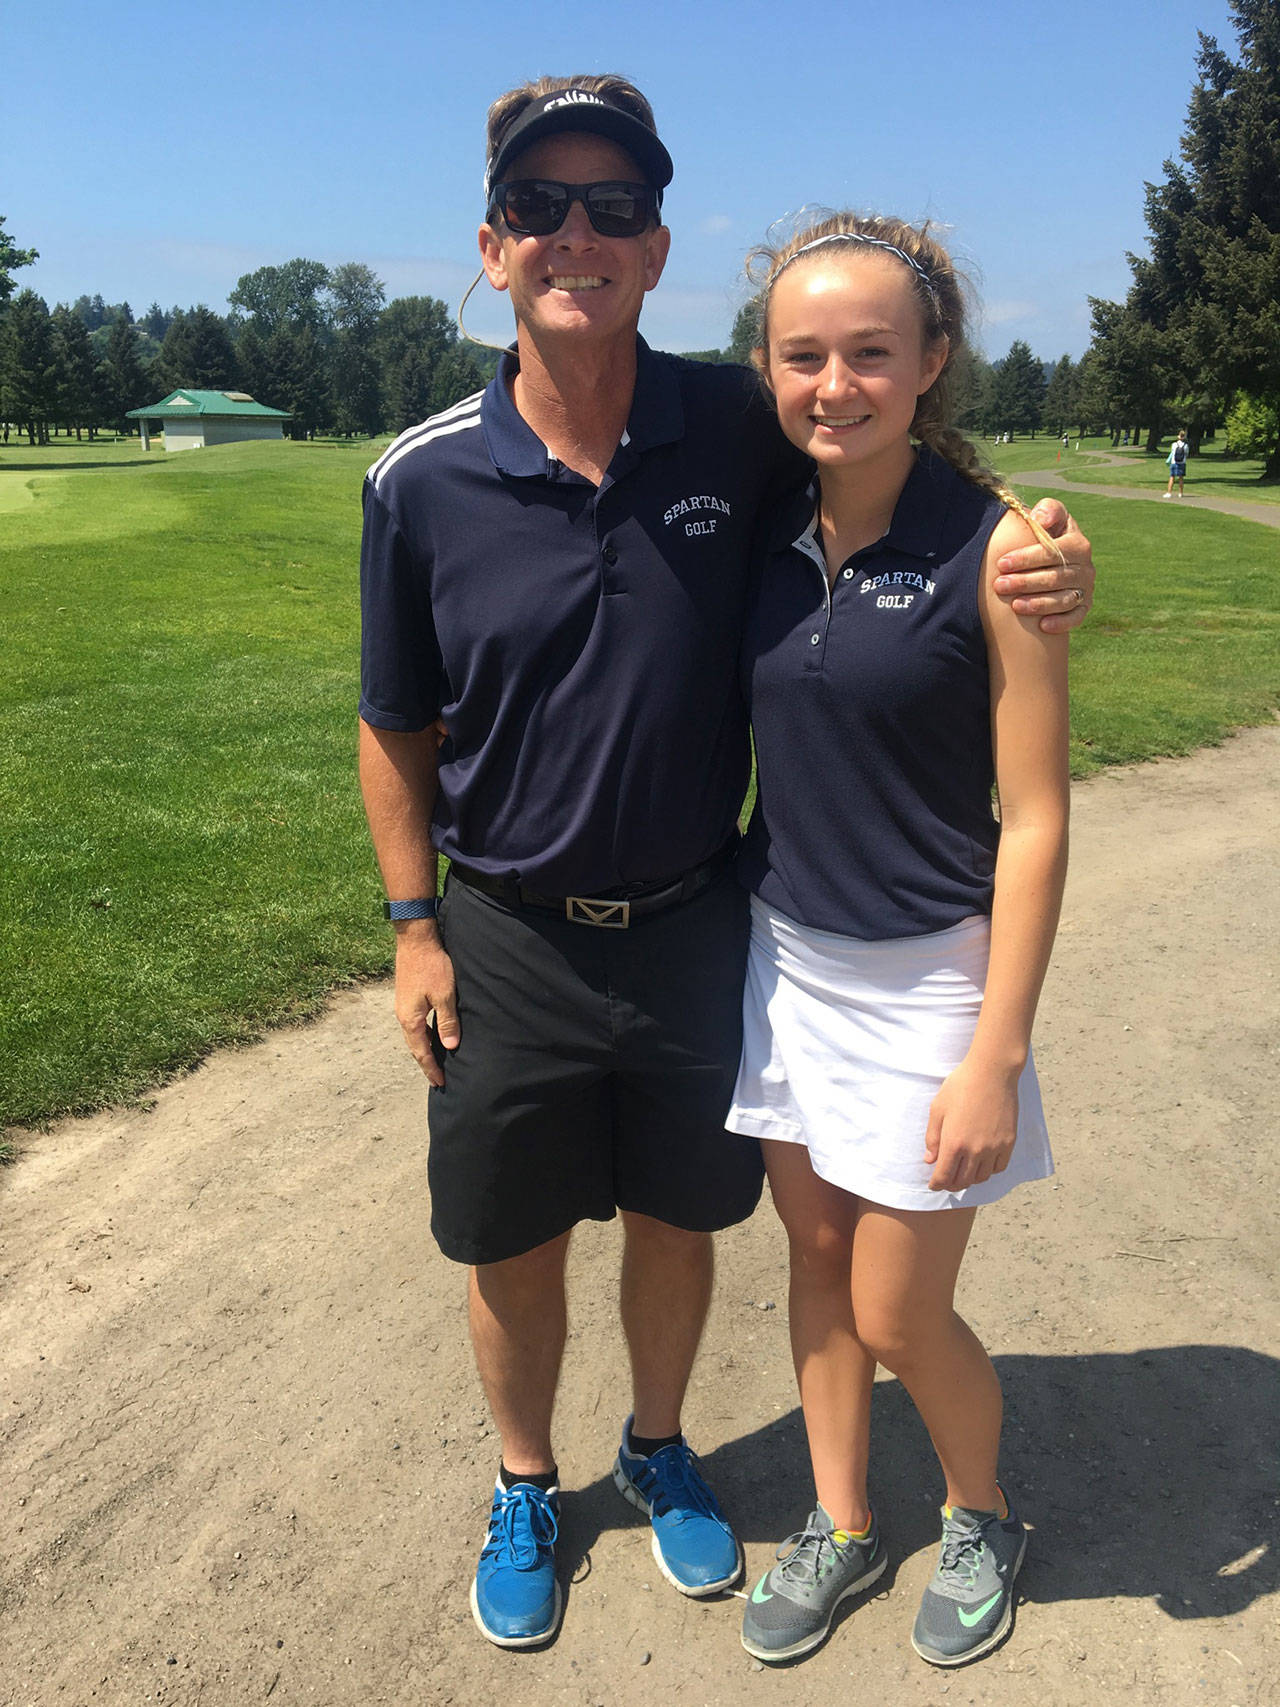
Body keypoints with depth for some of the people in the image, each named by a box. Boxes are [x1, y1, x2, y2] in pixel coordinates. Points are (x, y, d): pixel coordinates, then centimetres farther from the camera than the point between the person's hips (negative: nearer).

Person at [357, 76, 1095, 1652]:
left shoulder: (739, 434, -8)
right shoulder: (423, 483, -9)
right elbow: (394, 730, 1)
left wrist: (1045, 550, -13)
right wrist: (414, 931, 0)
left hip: (696, 930, 1)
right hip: (509, 945, 0)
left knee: (677, 1222, 19)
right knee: (512, 1249, 16)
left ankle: (658, 1448, 50)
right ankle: (525, 1489, 46)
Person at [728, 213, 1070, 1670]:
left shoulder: (993, 545, -15)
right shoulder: (767, 533, 0)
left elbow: (1032, 821, -14)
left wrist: (995, 1056, -14)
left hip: (925, 976, -5)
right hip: (783, 957, 5)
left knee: (897, 1315, 7)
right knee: (816, 1258, 18)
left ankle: (982, 1518, 40)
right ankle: (842, 1527, 41)